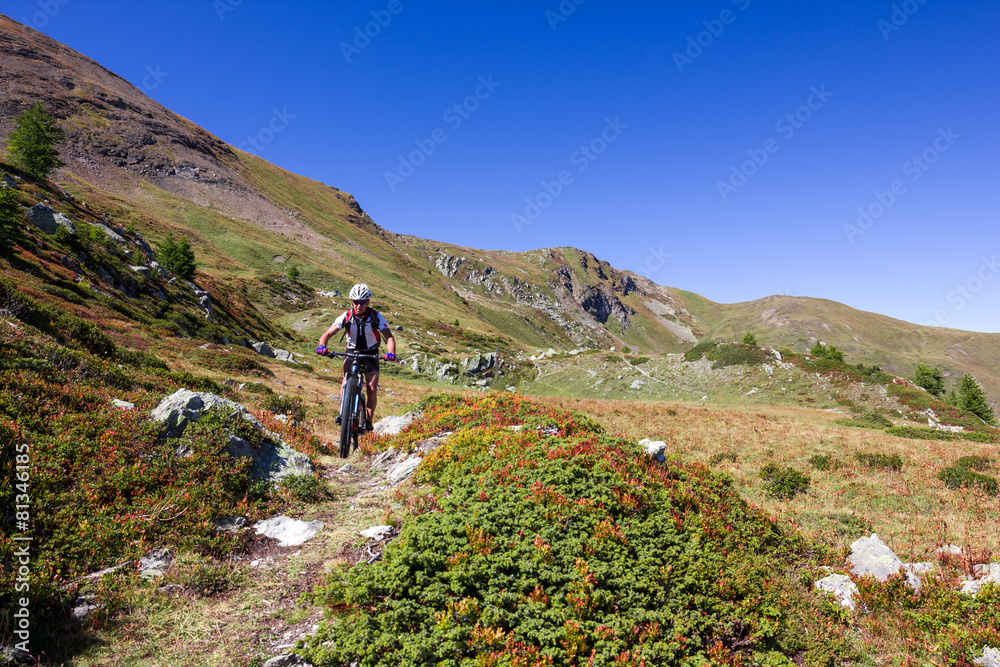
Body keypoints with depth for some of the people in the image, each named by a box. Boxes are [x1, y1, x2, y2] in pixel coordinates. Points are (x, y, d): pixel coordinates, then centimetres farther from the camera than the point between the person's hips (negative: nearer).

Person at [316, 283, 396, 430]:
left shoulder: (376, 317, -17)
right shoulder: (346, 316, -14)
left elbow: (389, 337, -23)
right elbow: (327, 334, -17)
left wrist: (391, 352, -44)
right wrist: (322, 346, -40)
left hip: (371, 354, 0)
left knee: (372, 388, -11)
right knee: (346, 375, -30)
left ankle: (369, 420, 6)